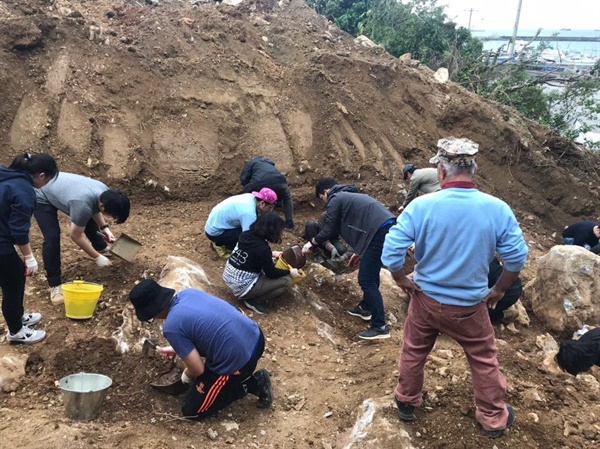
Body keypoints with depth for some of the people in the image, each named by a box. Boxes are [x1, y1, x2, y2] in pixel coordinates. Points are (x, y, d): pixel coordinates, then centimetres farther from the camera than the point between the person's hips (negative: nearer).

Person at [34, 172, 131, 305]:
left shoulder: (105, 192, -19)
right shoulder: (83, 205, -42)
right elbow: (76, 236, -27)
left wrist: (104, 227, -4)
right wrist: (97, 257, -20)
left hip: (59, 187, 8)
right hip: (42, 197, -8)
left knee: (88, 221, 18)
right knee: (52, 238, -20)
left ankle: (101, 247, 47)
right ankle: (54, 284, -9)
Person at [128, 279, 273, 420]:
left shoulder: (171, 327, -17)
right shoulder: (187, 292, 5)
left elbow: (198, 369, -11)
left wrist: (186, 375, 13)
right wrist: (179, 349, 37)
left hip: (237, 362, -7)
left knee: (191, 410, 12)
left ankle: (253, 384, 7)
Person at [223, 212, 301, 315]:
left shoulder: (246, 235, -2)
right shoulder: (263, 248, -24)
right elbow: (271, 273, -11)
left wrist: (272, 253, 22)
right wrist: (290, 272, 4)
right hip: (241, 287, -8)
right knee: (286, 281, -5)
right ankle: (254, 301, 0)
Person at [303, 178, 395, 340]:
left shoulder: (335, 199, 5)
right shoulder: (350, 196, 32)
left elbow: (329, 231, 6)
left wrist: (311, 243, 23)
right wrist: (360, 252, 36)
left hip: (380, 232, -10)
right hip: (389, 227, 10)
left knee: (366, 280, -5)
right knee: (370, 274, 25)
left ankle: (380, 327, -5)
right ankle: (365, 308, 40)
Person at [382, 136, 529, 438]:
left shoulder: (421, 206, -20)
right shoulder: (498, 209, -15)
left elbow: (390, 252, -19)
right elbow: (517, 257, -7)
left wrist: (402, 280, -1)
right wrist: (498, 290, 8)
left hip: (426, 298, 0)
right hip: (470, 304, 0)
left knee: (413, 352, 23)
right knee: (484, 360, 21)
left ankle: (406, 402, 43)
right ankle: (493, 419, 37)